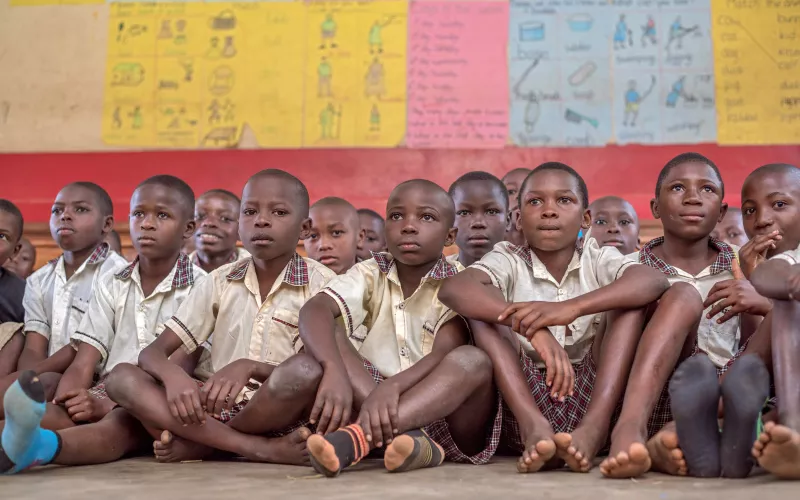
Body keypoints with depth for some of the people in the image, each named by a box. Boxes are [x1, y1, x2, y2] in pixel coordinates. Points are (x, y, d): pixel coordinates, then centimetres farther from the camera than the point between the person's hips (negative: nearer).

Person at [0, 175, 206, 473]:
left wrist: (109, 404, -22)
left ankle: (42, 446, -65)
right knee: (54, 416, -26)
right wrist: (64, 403, -18)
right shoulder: (111, 285, 12)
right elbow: (83, 364, 3)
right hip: (106, 397, 5)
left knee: (121, 422, -37)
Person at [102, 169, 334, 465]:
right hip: (218, 411, 4)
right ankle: (260, 449, -25)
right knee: (122, 377, -15)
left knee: (304, 371, -35)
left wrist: (250, 368, -27)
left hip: (280, 416, -3)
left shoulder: (321, 283, -2)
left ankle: (195, 445, -16)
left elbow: (310, 374, -9)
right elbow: (152, 353, 2)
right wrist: (173, 376, -22)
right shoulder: (219, 282, 8)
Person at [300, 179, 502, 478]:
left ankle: (357, 438, -45)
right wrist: (334, 371, -39)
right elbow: (314, 310, -18)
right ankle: (411, 439, -32)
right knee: (326, 336, -16)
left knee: (473, 360, -30)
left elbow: (446, 355, -20)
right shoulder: (371, 275, 2)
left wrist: (391, 387, -41)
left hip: (441, 412, -2)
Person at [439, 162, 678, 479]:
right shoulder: (508, 261, 3)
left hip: (596, 397, 1)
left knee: (678, 296, -11)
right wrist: (533, 328, -36)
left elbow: (654, 281, -18)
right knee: (479, 307, -14)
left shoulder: (600, 260, 7)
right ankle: (534, 428, -32)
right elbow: (452, 289, -21)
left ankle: (613, 426, -29)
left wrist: (571, 308, -34)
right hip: (524, 405, -1)